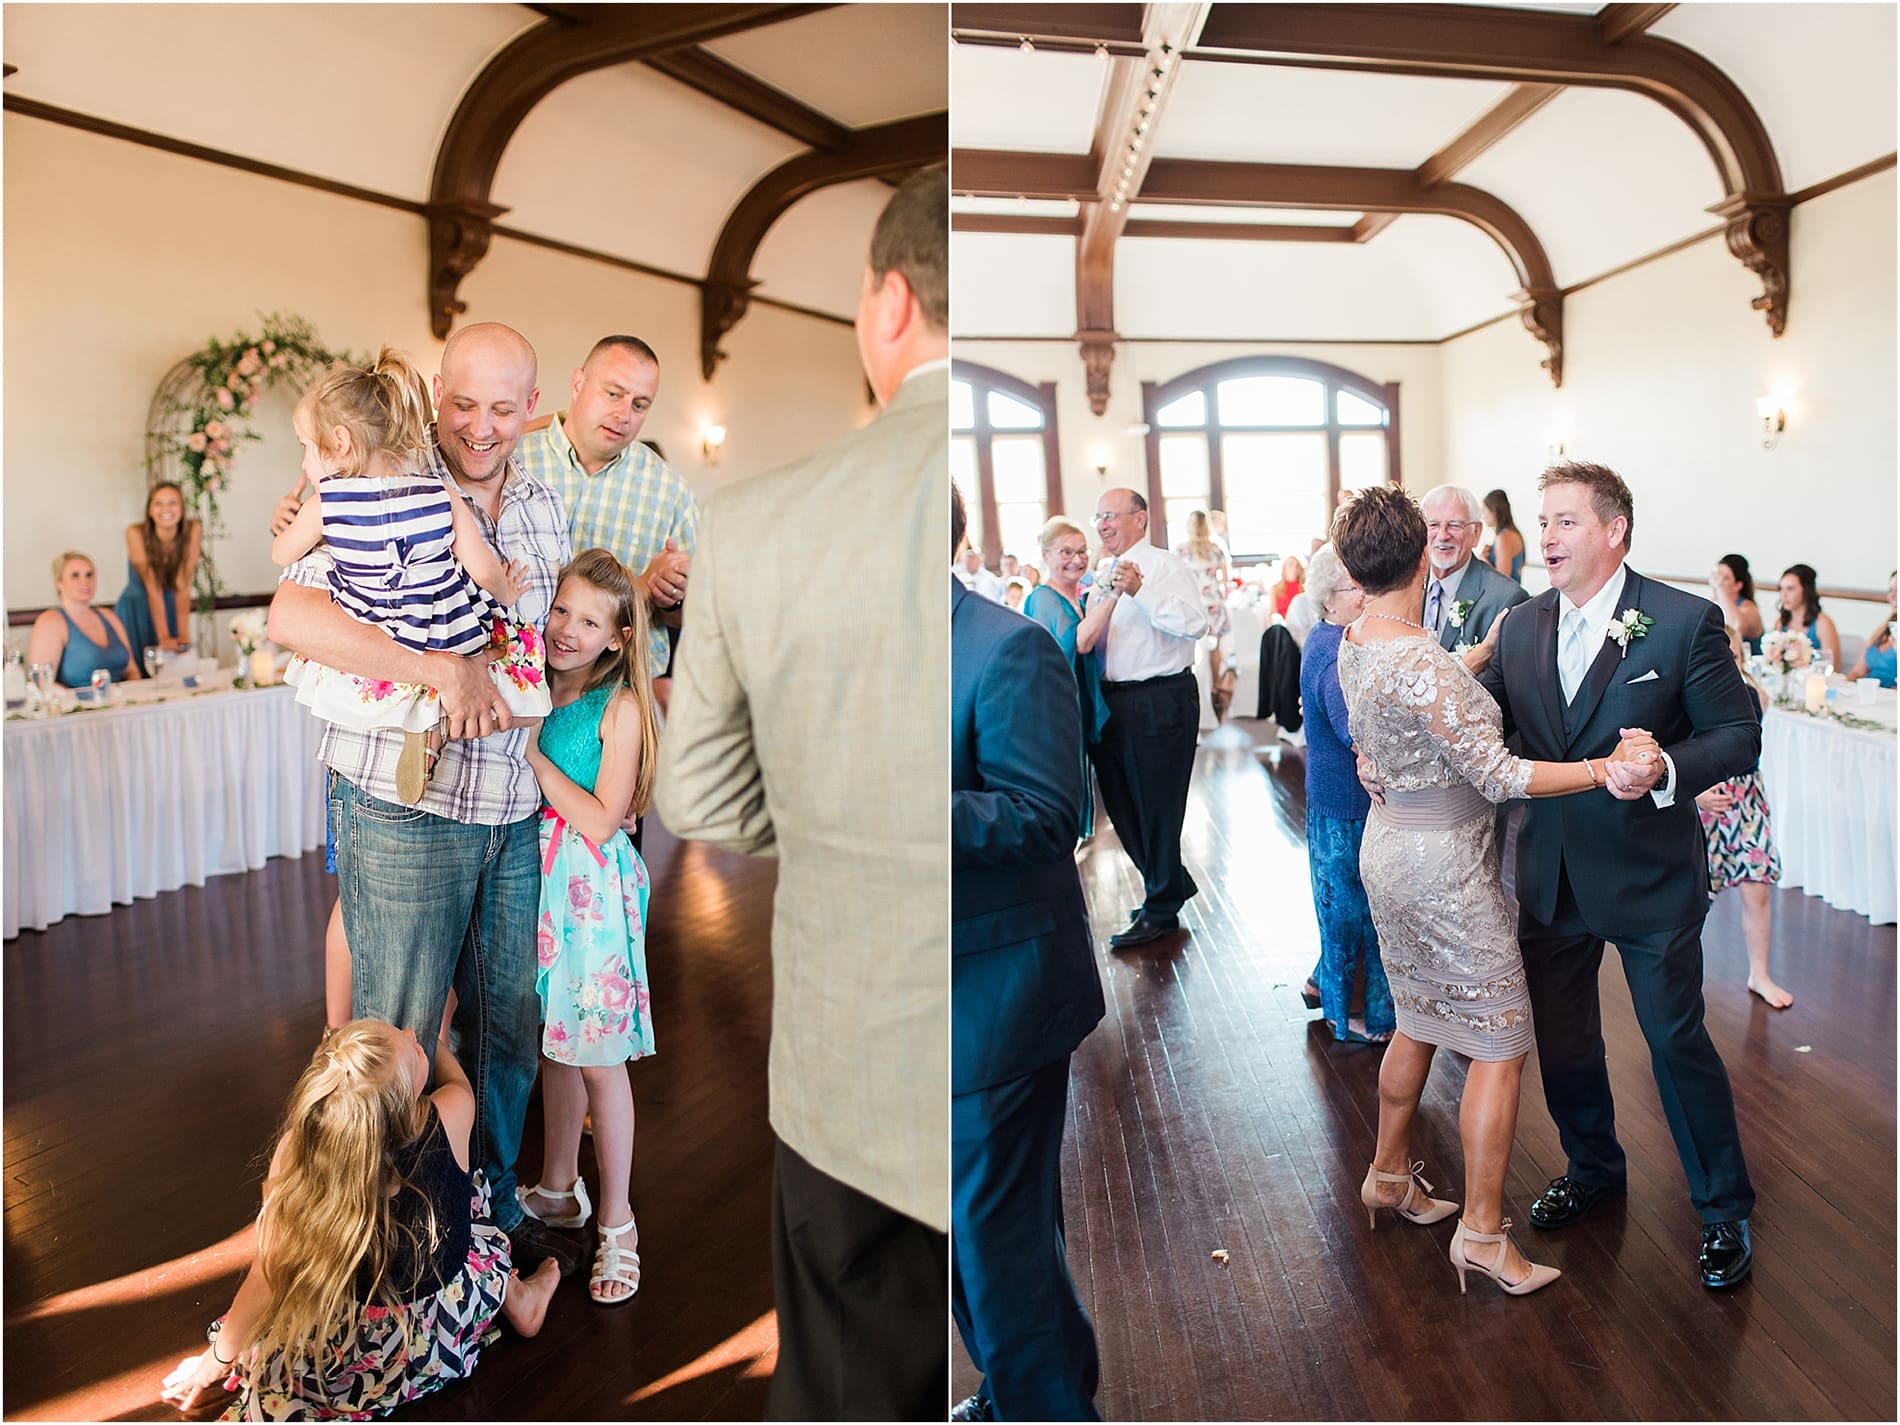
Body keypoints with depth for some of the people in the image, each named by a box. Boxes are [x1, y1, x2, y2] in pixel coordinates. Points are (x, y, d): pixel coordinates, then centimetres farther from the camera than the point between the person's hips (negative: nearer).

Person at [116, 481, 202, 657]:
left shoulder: (192, 530, -16)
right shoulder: (136, 533, -19)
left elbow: (183, 585, -18)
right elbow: (152, 586, -23)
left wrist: (183, 634, -25)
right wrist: (164, 637, -28)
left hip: (173, 609, 2)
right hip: (136, 610, -1)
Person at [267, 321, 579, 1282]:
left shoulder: (543, 511, 10)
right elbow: (291, 618, -23)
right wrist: (446, 672, -27)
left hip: (515, 806, 6)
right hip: (401, 808, -6)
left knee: (507, 1021, 16)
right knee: (396, 1034, 6)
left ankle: (493, 1205, 36)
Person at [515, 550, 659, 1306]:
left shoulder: (621, 707, -11)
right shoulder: (534, 691, 4)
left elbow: (600, 821, -15)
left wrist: (532, 754, -16)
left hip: (591, 890, -5)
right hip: (537, 876, 5)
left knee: (598, 1059, 2)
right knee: (555, 1045, 18)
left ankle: (616, 1222, 17)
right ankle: (557, 1189, 36)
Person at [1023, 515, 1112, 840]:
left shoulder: (1081, 600, 13)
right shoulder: (1044, 599, -13)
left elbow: (1095, 660, 19)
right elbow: (1080, 642, -29)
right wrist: (1111, 594, -34)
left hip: (1080, 711, 9)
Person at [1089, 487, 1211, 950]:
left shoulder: (1165, 566, -9)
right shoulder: (1102, 573, 14)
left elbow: (1195, 623, -24)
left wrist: (1140, 590, -26)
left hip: (1159, 699, -8)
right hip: (1110, 700, 8)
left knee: (1156, 806, 2)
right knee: (1121, 803, 16)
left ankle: (1160, 910, 18)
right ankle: (1173, 883, 36)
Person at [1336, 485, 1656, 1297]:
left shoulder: (1354, 645, 1)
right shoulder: (1422, 664, -26)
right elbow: (1499, 776, -25)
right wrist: (1610, 767, -26)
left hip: (1389, 846, 9)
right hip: (1445, 863, -9)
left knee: (1418, 1023, 23)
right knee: (1500, 1044, 4)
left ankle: (1389, 1175, 37)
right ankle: (1482, 1231, 13)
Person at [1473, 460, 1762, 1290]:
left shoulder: (1684, 621, -12)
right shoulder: (1521, 628, 2)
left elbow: (1738, 734, -10)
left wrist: (1666, 770, -28)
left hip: (1649, 877, -4)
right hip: (1551, 877, 5)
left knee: (1677, 1042, 7)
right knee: (1561, 1041, 17)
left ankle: (1723, 1207, 29)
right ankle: (1592, 1168, 42)